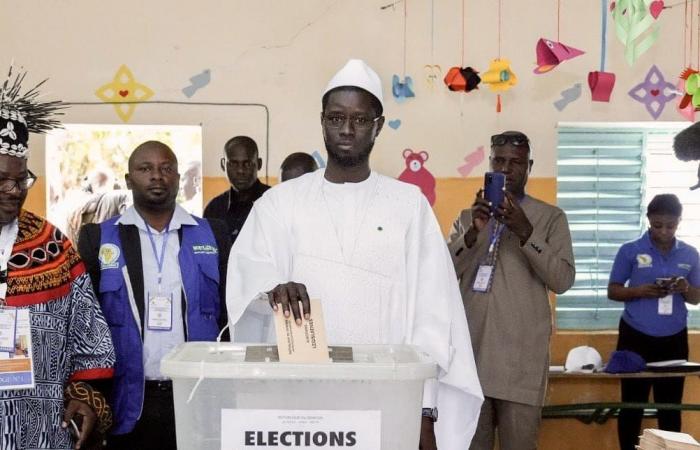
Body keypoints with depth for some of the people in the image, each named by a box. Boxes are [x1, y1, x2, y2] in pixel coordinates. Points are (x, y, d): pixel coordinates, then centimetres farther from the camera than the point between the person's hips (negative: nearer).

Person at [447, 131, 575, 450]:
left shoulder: (551, 218, 6)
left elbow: (563, 280, -4)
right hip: (470, 352, 3)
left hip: (521, 357, -2)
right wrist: (474, 232, -12)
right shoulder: (468, 217, 14)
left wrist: (525, 232, -15)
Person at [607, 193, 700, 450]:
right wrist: (640, 290, -19)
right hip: (636, 337, -2)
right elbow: (613, 291, 0)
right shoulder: (630, 251, -3)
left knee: (671, 405, 6)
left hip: (674, 339, 2)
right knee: (632, 404, 3)